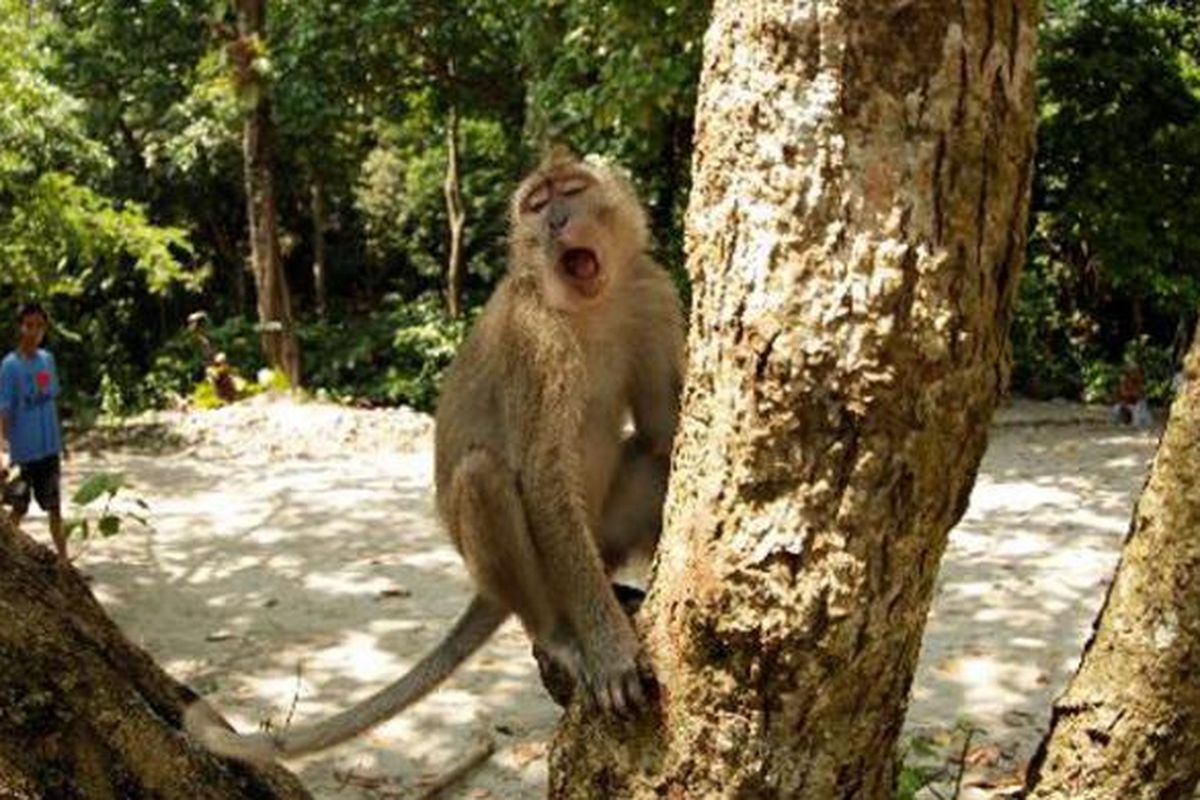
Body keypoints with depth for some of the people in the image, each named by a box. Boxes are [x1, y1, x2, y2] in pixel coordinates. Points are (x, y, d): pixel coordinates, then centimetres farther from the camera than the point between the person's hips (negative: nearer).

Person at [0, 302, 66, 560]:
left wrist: (59, 439, 12)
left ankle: (63, 561, 21)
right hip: (23, 451, -5)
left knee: (55, 507, 12)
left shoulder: (48, 359, 3)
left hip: (50, 449, 5)